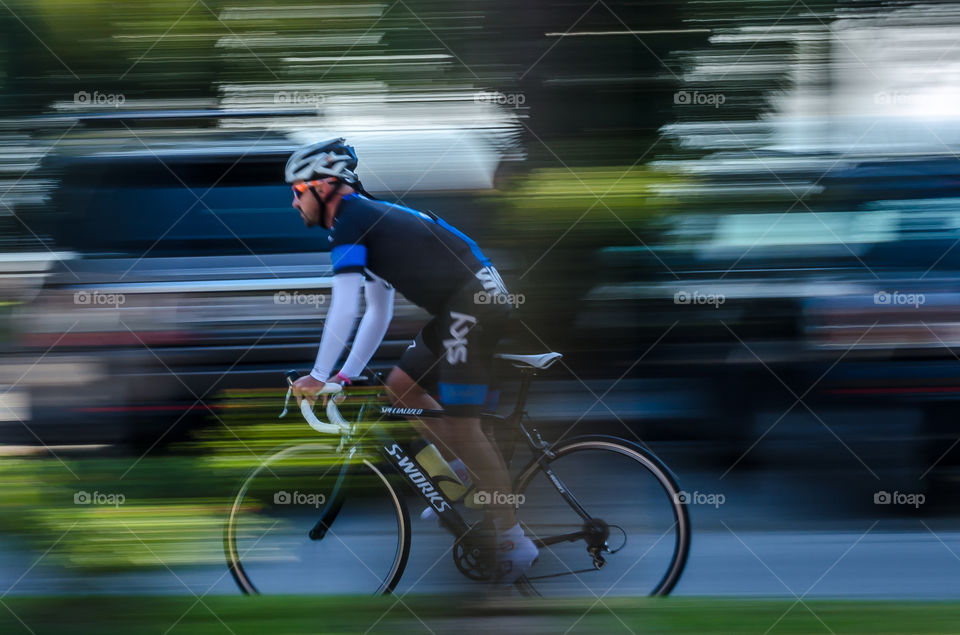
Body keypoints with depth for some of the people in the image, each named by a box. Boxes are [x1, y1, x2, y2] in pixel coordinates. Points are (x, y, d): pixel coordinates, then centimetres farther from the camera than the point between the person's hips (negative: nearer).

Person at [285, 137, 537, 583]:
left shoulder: (350, 219, -8)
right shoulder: (370, 219, 22)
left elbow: (343, 310, -15)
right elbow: (379, 313, 27)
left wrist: (318, 377, -8)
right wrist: (346, 376, 24)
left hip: (473, 302, -10)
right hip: (455, 309, 10)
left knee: (461, 425, -12)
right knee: (400, 387, 18)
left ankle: (514, 542, -10)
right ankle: (467, 480, 24)